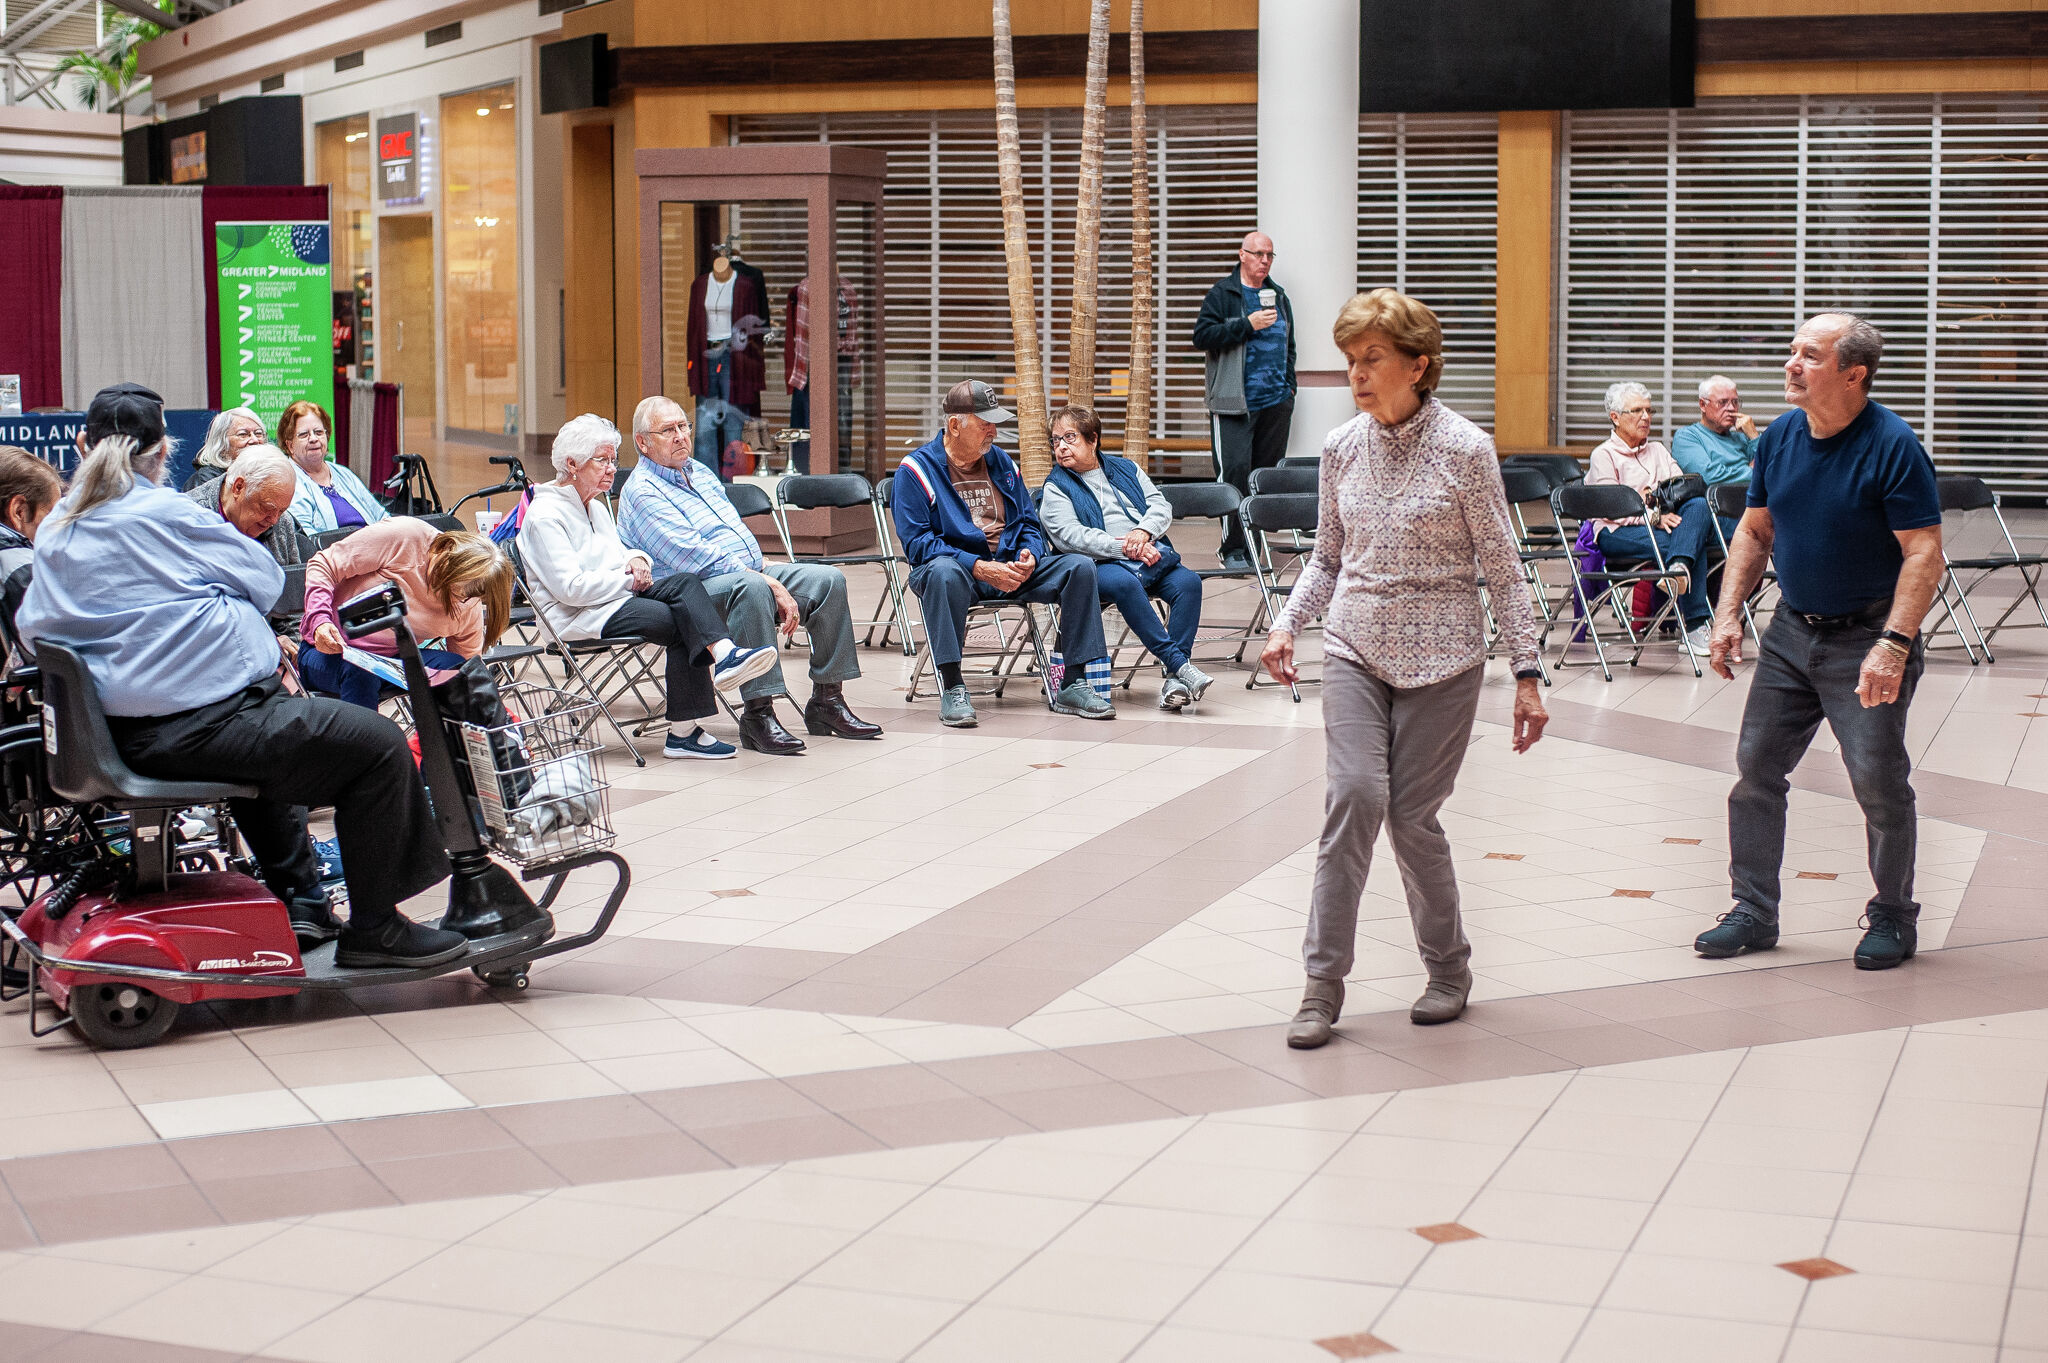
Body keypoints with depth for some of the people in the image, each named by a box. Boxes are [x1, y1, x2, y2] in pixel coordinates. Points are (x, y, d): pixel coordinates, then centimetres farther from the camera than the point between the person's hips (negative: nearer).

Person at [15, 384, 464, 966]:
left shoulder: (52, 532, 12)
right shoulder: (165, 512, -9)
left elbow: (31, 628, 19)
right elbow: (266, 578, -2)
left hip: (123, 735, 9)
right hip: (200, 721, -9)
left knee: (270, 737, 38)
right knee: (379, 746, -4)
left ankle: (300, 901, 36)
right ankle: (373, 929, -1)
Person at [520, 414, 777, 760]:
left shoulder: (595, 507, 20)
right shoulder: (544, 515, -10)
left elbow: (618, 552, 27)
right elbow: (571, 588, -19)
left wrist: (636, 558, 2)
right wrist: (629, 580, -13)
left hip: (618, 596, 8)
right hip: (578, 618, -8)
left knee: (684, 583, -22)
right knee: (679, 623, -26)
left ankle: (723, 654, -39)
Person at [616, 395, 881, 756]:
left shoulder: (699, 472, 19)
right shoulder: (643, 492, -11)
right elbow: (696, 558, -20)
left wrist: (765, 566, 6)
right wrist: (769, 583, -22)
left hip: (751, 572, 9)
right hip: (693, 590, -9)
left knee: (828, 579, -7)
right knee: (751, 587, -39)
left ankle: (827, 701, -3)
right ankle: (758, 713, -38)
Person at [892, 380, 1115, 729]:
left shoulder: (1001, 463, 15)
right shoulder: (916, 469, -4)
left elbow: (1029, 523, 19)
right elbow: (916, 542, -12)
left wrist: (1029, 555, -7)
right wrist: (979, 567, -22)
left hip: (1009, 568, 5)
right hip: (958, 568, -5)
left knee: (1080, 566, -14)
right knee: (942, 571, -41)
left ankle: (1073, 686, -13)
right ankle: (952, 688, -36)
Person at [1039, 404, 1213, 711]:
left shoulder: (1127, 469, 24)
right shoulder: (1056, 487, 10)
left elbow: (1161, 506, 15)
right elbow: (1070, 535, -7)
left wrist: (1144, 531, -9)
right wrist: (1124, 548, -16)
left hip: (1154, 557, 4)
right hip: (1104, 565, -4)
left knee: (1188, 581, -25)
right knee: (1125, 584, -38)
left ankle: (1175, 678, -32)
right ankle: (1179, 663, -40)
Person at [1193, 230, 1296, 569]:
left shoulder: (1278, 295, 18)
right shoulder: (1221, 294, 0)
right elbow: (1202, 336, -11)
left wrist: (1289, 385, 15)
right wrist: (1248, 325, -15)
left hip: (1276, 402, 6)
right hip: (1235, 402, -6)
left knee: (1268, 474, 4)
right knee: (1235, 471, -12)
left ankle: (1255, 545, 8)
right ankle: (1233, 548, -8)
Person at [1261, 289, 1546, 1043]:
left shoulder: (1465, 449, -8)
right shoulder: (1342, 448, 4)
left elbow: (1504, 571, -4)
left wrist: (1527, 676, -6)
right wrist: (1286, 625, -1)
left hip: (1440, 658, -3)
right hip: (1356, 649, 3)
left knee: (1413, 814, -1)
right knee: (1355, 795, -14)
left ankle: (1448, 967, 23)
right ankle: (1323, 984, -8)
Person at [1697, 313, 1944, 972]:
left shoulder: (1892, 446, -17)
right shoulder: (1779, 437, 2)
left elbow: (1924, 554, -19)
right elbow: (1754, 531, 12)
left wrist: (1893, 645, -27)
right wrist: (1728, 614, 2)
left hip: (1866, 638, -6)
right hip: (1791, 631, 6)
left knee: (1878, 780, -4)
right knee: (1756, 767, 6)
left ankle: (1893, 916, 15)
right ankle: (1754, 912, 18)